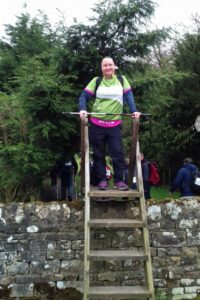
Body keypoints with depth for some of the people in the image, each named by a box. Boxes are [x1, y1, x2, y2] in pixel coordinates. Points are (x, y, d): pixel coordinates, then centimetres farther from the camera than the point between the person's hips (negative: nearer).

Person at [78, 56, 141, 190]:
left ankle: (119, 180, 3)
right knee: (99, 153, 4)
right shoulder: (96, 81, 7)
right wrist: (82, 109, -15)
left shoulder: (121, 80, 8)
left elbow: (129, 95, 2)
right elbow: (84, 96, 3)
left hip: (115, 124, 0)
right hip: (97, 123, 1)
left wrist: (134, 110, -13)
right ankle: (102, 180, 13)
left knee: (118, 152, -5)